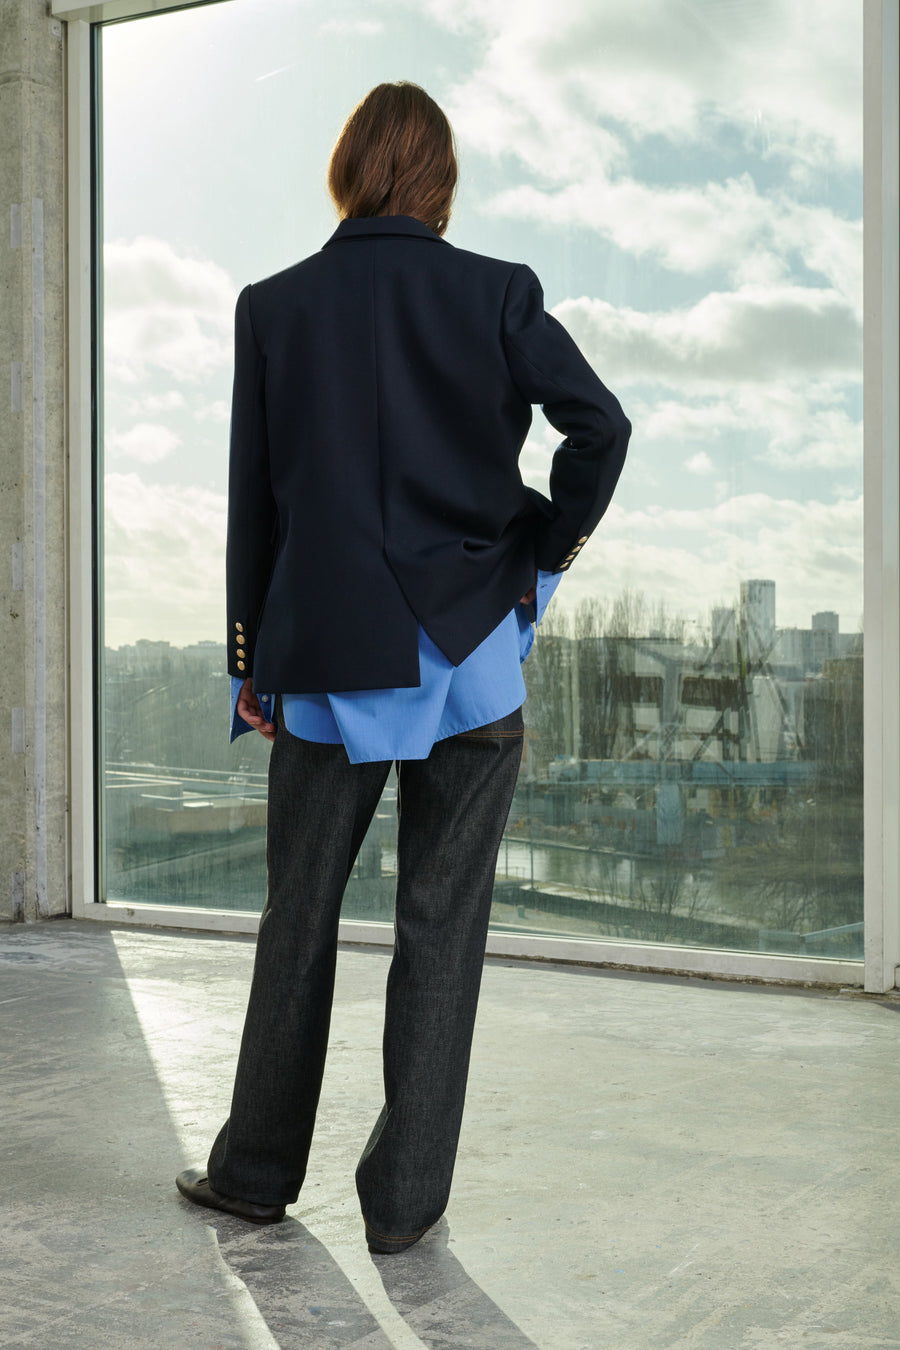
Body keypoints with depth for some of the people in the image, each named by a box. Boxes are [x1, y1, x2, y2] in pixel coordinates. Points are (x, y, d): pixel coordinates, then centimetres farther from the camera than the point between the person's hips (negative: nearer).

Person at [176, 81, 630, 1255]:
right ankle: (405, 1197, 13)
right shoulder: (496, 295, -2)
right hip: (468, 655, -1)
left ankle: (257, 1170, 25)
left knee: (299, 919, 13)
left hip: (326, 657, 2)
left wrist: (249, 660, 10)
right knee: (441, 926, 5)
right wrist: (544, 551, 2)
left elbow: (252, 498, 4)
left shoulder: (275, 307, 3)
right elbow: (600, 425, -13)